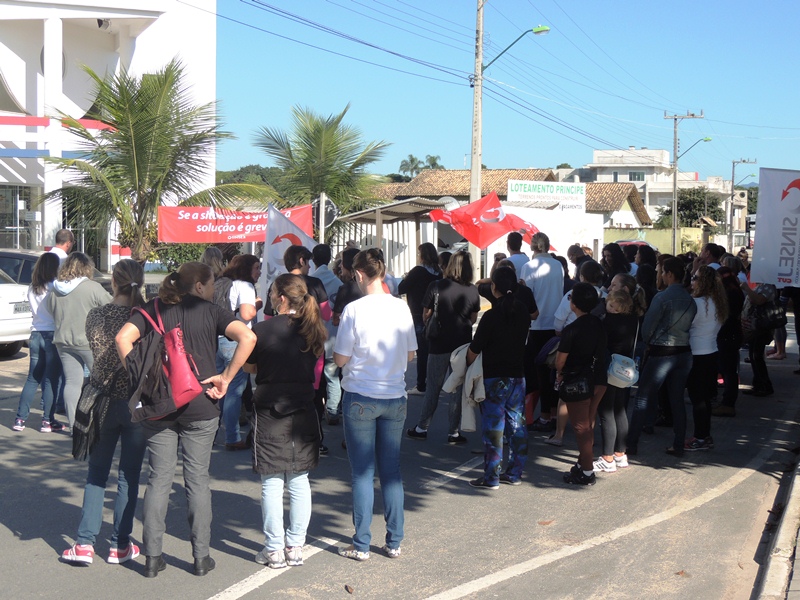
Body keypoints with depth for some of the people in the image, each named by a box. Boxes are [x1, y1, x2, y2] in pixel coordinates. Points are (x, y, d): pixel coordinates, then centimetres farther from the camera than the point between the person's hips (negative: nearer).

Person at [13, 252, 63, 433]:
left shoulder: (32, 288, 8)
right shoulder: (55, 287, -11)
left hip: (36, 335, 6)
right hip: (52, 334, -6)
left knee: (33, 378, 13)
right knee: (51, 379, 1)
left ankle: (20, 419, 12)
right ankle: (48, 421, 4)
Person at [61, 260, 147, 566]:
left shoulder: (96, 315, -5)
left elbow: (100, 357, -4)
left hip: (103, 402, 1)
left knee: (96, 474, 13)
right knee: (128, 477, 8)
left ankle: (84, 544, 11)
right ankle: (120, 546, 14)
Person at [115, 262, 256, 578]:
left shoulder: (154, 309, 6)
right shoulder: (210, 311, -1)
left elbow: (123, 338, -9)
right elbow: (247, 337, -15)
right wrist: (226, 377, -9)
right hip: (200, 406, -2)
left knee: (159, 479, 9)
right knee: (198, 480, 7)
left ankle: (152, 557, 12)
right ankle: (201, 557, 12)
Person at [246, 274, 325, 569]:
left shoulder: (263, 330, -13)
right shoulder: (312, 330, -1)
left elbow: (249, 367, 0)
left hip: (270, 413, -4)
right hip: (304, 412, 4)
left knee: (272, 483, 4)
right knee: (299, 481, 11)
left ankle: (274, 550, 9)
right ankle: (295, 547, 17)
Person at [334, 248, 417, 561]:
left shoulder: (354, 309, -14)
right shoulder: (401, 307, -1)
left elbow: (340, 358, -9)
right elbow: (410, 355, 7)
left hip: (360, 398, -3)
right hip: (395, 397, 4)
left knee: (362, 473, 4)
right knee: (391, 470, 12)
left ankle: (361, 545, 10)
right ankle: (394, 542, 17)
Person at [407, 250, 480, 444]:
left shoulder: (435, 287, -10)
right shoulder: (473, 291, -4)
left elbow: (425, 316, -3)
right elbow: (473, 319, 7)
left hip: (439, 344, -1)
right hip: (463, 344, 1)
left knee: (433, 388, 11)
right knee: (458, 389, 8)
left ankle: (421, 428, 18)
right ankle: (453, 432, 10)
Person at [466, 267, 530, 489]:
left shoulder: (491, 316, -16)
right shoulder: (523, 312, 2)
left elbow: (474, 350, -12)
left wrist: (468, 365, 6)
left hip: (494, 377, -6)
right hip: (518, 376, 6)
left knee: (493, 428, -1)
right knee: (517, 425, 11)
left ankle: (491, 477, 3)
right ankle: (514, 473, 17)